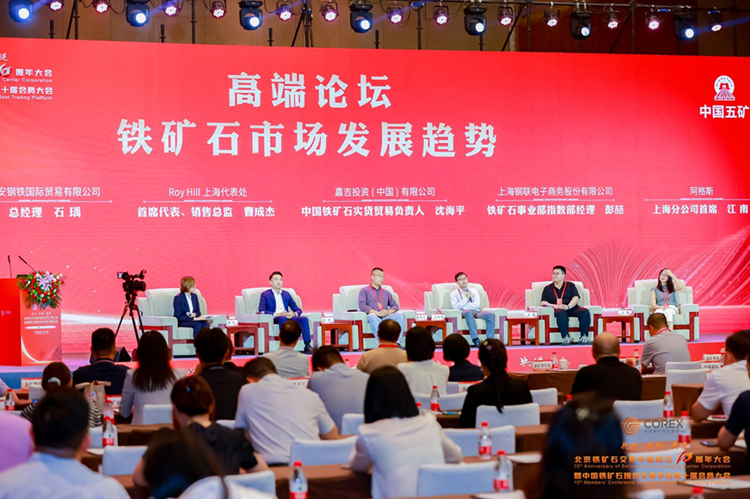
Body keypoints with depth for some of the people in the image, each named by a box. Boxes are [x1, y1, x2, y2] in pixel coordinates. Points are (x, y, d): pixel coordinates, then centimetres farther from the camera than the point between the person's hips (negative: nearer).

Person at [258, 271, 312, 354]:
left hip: (288, 317, 4)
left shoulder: (286, 294, 24)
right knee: (282, 318, -40)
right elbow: (261, 311, -6)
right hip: (274, 319, -4)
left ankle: (307, 346, -34)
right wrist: (277, 314, -20)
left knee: (304, 319, -25)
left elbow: (298, 309, 19)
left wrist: (294, 314, -8)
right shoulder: (265, 294, 10)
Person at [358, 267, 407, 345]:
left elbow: (395, 305, 21)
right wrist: (377, 313, -16)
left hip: (386, 317, 4)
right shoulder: (364, 290, 16)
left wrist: (389, 311, -5)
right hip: (374, 317, -4)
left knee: (400, 314, -25)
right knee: (372, 316, -40)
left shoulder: (386, 292, 31)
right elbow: (362, 306, -1)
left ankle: (397, 342, -37)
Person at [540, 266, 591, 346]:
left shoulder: (571, 285, 20)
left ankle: (584, 336, -32)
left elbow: (575, 298, 5)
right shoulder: (547, 288, 20)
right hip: (558, 309, -1)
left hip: (571, 308, 1)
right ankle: (565, 337, -42)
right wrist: (554, 306, -12)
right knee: (560, 313, -40)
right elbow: (543, 303, 9)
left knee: (585, 312, -30)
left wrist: (568, 306, -16)